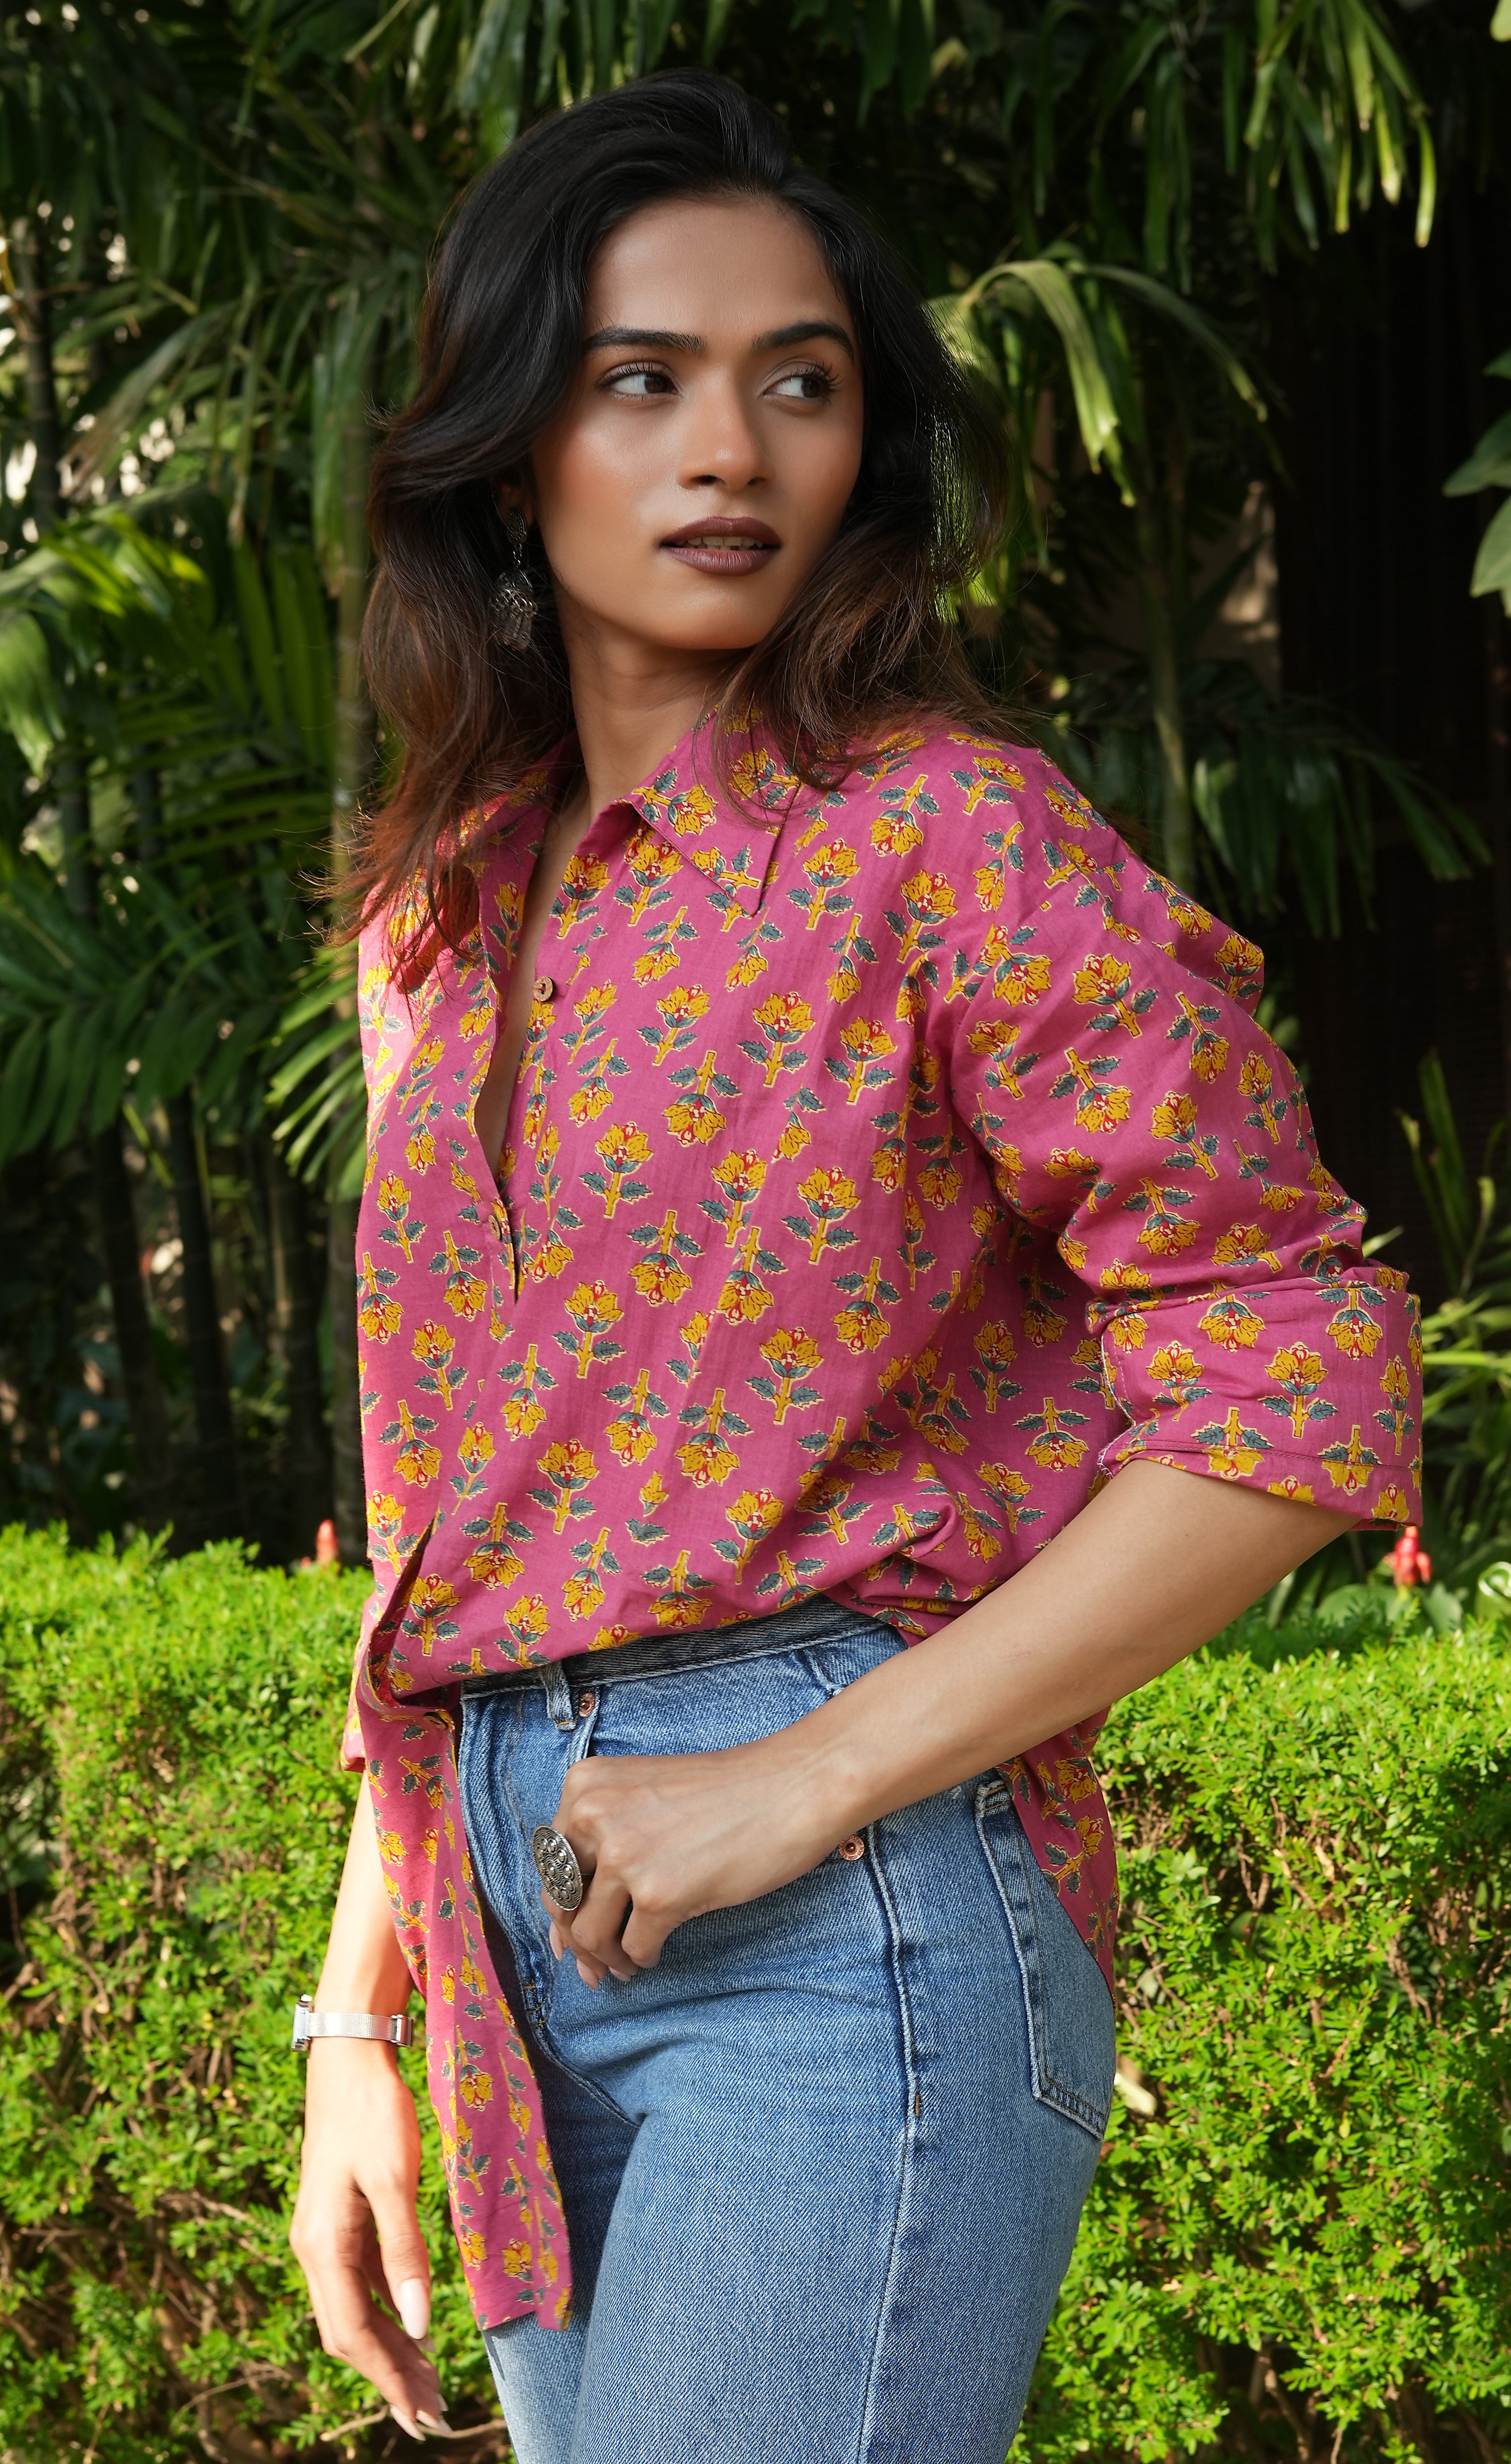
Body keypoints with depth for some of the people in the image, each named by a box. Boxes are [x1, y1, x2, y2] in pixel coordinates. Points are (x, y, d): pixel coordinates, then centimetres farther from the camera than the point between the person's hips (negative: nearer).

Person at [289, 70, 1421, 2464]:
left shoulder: (943, 837, -6)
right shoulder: (449, 919, 13)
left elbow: (1299, 1397, -12)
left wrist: (801, 1786, -15)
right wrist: (358, 2025, 12)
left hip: (849, 1907, -6)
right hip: (518, 1923, 6)